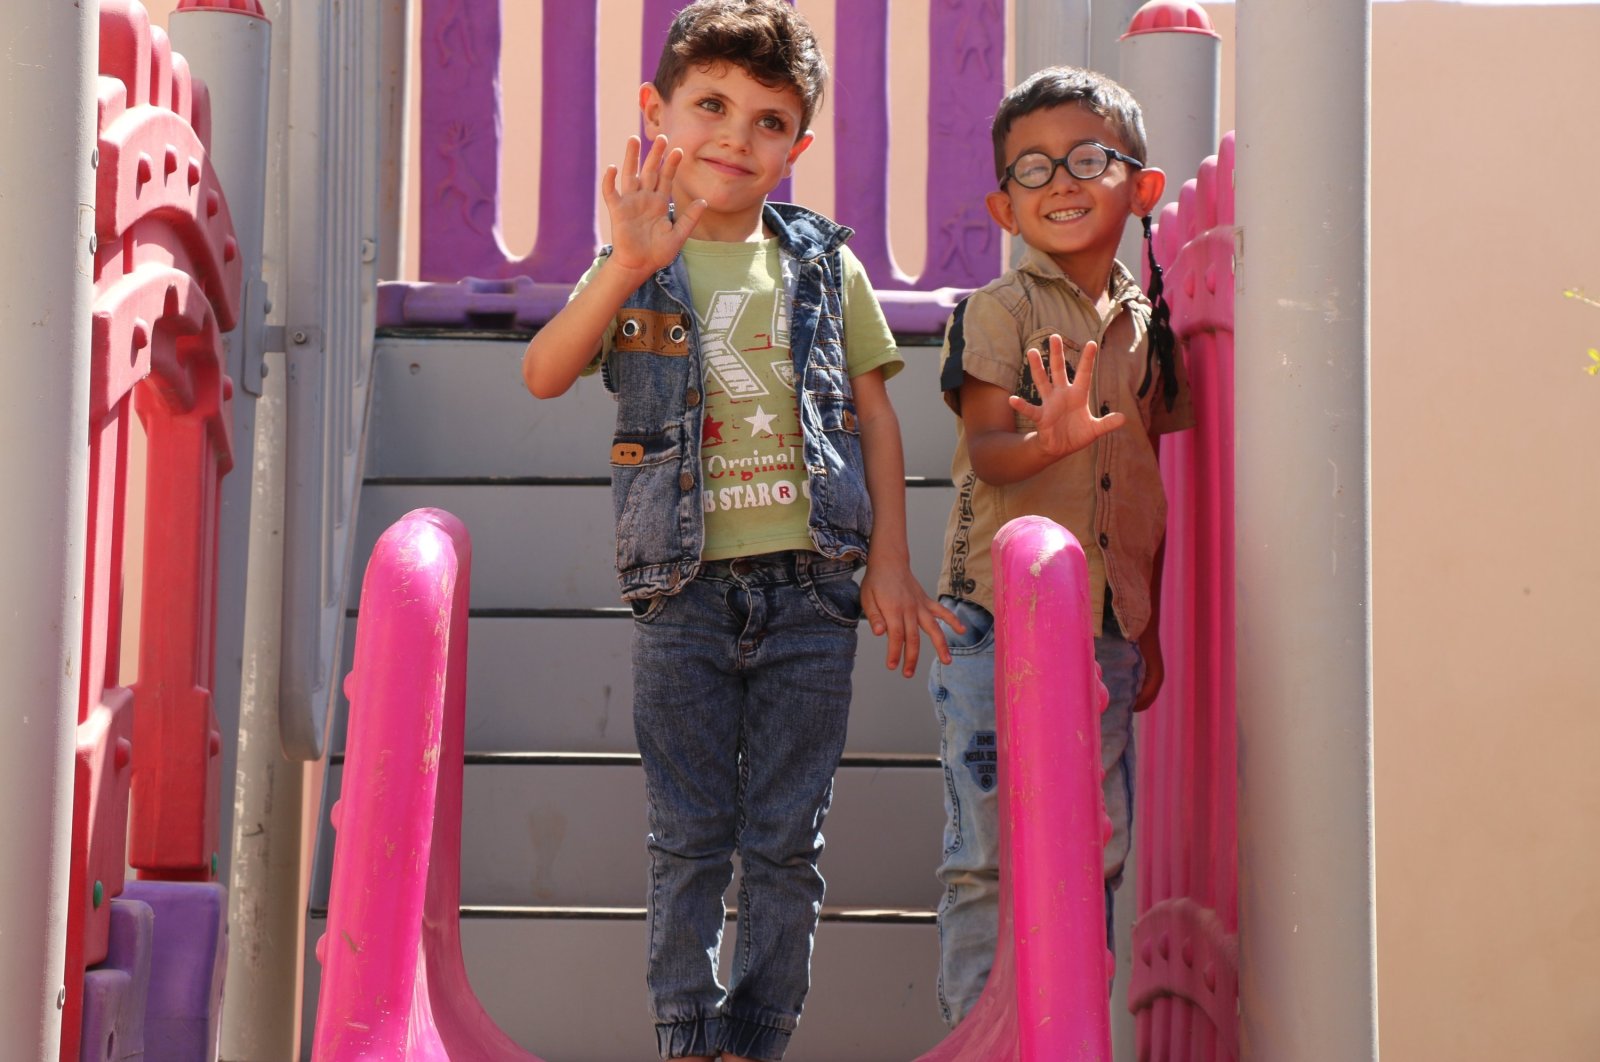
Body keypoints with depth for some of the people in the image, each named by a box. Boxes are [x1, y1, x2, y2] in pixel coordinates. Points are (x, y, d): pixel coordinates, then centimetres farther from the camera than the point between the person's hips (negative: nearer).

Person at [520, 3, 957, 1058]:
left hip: (810, 586, 1)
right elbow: (544, 375, -12)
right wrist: (628, 270, -25)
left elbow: (874, 413, 10)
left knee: (788, 842, 5)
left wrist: (890, 563, 3)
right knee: (690, 838, 4)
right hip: (687, 590, -1)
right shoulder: (636, 270, 4)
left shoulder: (823, 265, 8)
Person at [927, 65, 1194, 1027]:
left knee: (1095, 854, 9)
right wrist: (1051, 440, -36)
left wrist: (1155, 628, 18)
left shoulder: (1149, 326, 11)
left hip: (1110, 630, 5)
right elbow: (985, 451, -14)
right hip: (998, 621, -5)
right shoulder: (997, 310, -3)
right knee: (989, 855, -3)